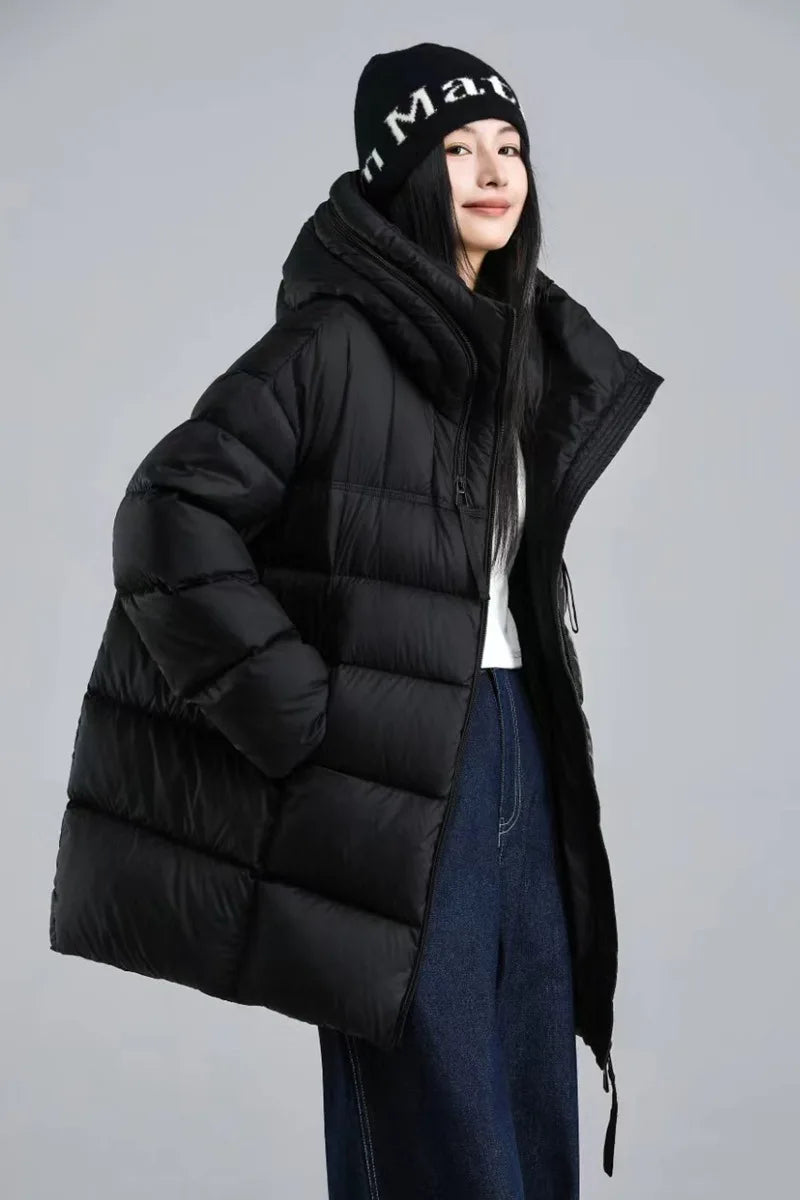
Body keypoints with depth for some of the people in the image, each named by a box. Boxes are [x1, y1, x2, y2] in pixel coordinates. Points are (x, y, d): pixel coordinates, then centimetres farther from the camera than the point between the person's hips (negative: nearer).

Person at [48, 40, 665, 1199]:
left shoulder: (539, 338, 10)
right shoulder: (336, 340, -13)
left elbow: (666, 425, 28)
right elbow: (173, 511, -17)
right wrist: (292, 704, -19)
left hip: (518, 744, 7)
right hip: (393, 766, -7)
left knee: (536, 1104, 14)